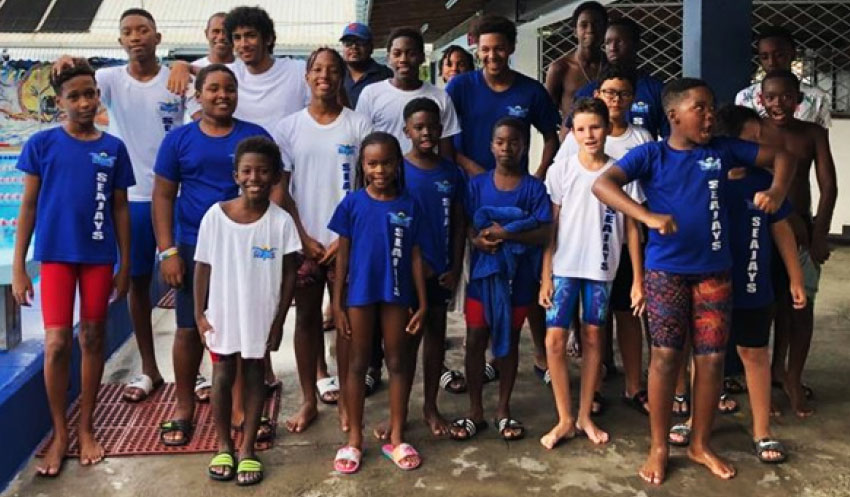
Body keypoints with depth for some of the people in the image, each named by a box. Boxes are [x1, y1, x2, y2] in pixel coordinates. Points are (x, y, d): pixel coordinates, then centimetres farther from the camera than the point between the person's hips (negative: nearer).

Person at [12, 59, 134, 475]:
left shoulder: (113, 148, 2)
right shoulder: (42, 143, -2)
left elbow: (120, 210, 7)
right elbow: (28, 207, 0)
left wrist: (125, 264, 5)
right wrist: (18, 266, -3)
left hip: (99, 256, 2)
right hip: (55, 254, -1)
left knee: (93, 339, 9)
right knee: (56, 343, -3)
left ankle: (86, 428, 23)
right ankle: (59, 434, 14)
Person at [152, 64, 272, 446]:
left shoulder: (256, 137, 2)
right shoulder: (179, 139, 2)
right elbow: (163, 196, 2)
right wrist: (168, 251, -6)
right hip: (195, 247, 0)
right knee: (189, 329, 6)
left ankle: (241, 407, 21)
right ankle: (183, 408, 22)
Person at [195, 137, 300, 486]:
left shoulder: (281, 221, -10)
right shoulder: (215, 215, -8)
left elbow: (289, 274, -4)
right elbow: (203, 268, -2)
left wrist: (279, 321, -5)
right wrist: (200, 314, -3)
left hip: (260, 316, 0)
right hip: (222, 315, 0)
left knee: (253, 376, 11)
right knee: (222, 377, 10)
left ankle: (247, 448, 24)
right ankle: (224, 446, 28)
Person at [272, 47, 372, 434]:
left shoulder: (359, 126, 0)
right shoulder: (288, 127, 4)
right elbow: (281, 190, 3)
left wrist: (346, 237, -7)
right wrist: (303, 238, -4)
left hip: (346, 241, -1)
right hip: (303, 241, 1)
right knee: (306, 317, 8)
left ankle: (346, 400, 18)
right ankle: (309, 400, 19)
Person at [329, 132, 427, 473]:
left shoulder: (409, 206, -1)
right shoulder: (352, 203, -4)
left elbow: (415, 257, 2)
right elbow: (343, 255, -1)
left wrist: (422, 303, 0)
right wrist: (336, 303, -3)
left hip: (397, 293, 1)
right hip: (360, 294, -1)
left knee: (398, 363, 10)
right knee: (356, 364, 9)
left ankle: (396, 438, 24)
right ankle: (354, 439, 22)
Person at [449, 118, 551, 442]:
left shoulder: (534, 187, -5)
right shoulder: (477, 184, 1)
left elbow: (544, 233, -12)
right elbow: (465, 224, 2)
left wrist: (506, 234, -22)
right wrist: (476, 238, -20)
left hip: (518, 276, -1)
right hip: (483, 272, 1)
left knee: (509, 341, 11)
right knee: (475, 340, 4)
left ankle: (503, 410, 25)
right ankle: (475, 411, 19)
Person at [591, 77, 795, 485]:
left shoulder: (723, 150, 5)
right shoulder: (650, 155, -5)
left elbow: (781, 157, 12)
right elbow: (602, 184, -18)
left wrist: (777, 191, -10)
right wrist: (648, 216, -31)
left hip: (714, 271, 3)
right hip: (666, 271, -3)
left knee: (712, 359, 6)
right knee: (665, 357, 0)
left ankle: (700, 445, 24)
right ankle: (658, 447, 15)